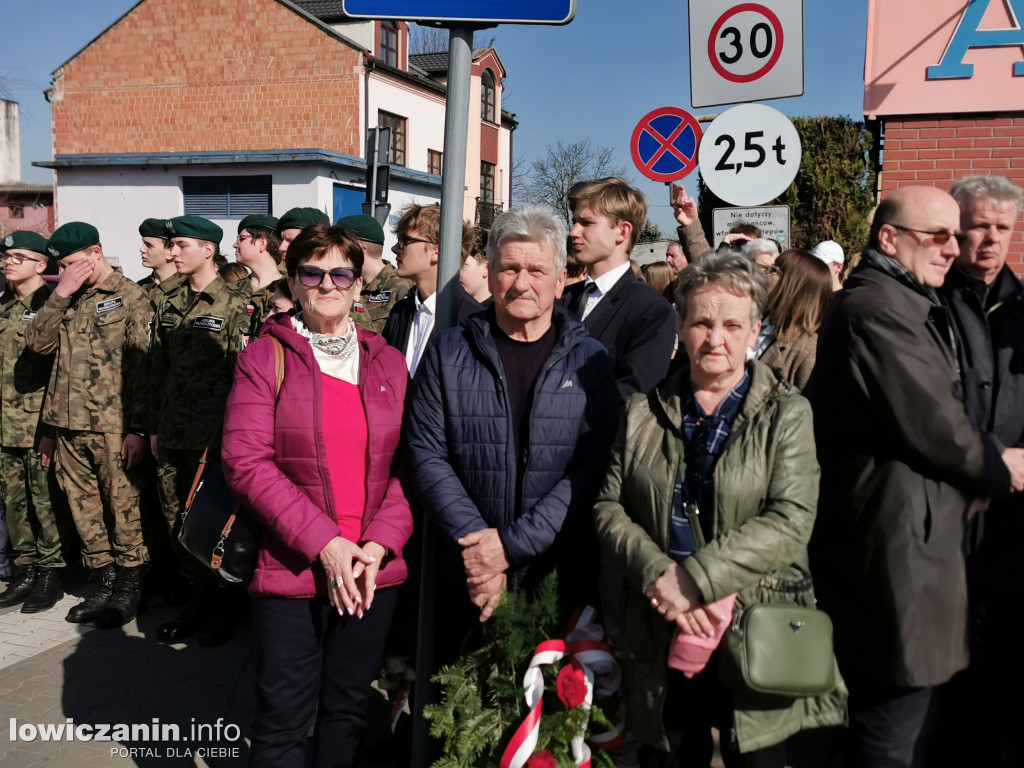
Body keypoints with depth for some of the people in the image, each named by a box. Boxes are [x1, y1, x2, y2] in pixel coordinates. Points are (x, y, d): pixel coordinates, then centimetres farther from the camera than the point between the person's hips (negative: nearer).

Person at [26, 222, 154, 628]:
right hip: (70, 426, 6)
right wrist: (61, 293, -4)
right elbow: (38, 342, 4)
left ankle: (129, 588, 14)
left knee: (124, 508, 1)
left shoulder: (130, 298, -5)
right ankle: (105, 583, 24)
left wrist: (138, 428, -13)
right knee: (84, 510, 11)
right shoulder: (69, 301, 15)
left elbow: (141, 366, -9)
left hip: (113, 427, -6)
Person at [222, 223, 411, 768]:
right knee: (283, 721, 5)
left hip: (374, 570, 3)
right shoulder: (264, 357, -2)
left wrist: (380, 543, -10)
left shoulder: (388, 363, 8)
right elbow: (246, 462, -10)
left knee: (348, 711, 16)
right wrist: (324, 543, -15)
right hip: (290, 570, -3)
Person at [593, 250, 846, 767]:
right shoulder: (643, 412, 6)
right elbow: (608, 508, 2)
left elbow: (790, 519, -13)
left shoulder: (786, 413, -2)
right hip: (661, 638, 2)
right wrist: (663, 580, -14)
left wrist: (695, 578, -21)